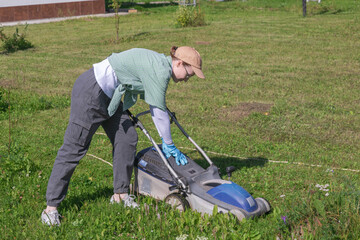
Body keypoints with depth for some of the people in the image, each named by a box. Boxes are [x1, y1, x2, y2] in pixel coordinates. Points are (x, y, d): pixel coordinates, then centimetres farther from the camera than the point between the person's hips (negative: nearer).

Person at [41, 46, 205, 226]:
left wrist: (165, 142, 18)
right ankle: (51, 208, -1)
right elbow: (159, 112, -14)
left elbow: (155, 106, 17)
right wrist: (169, 145, -3)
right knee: (74, 147, -7)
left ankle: (120, 195, 17)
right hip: (91, 92, -10)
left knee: (127, 138, 7)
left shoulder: (159, 63, 11)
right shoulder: (161, 70, -18)